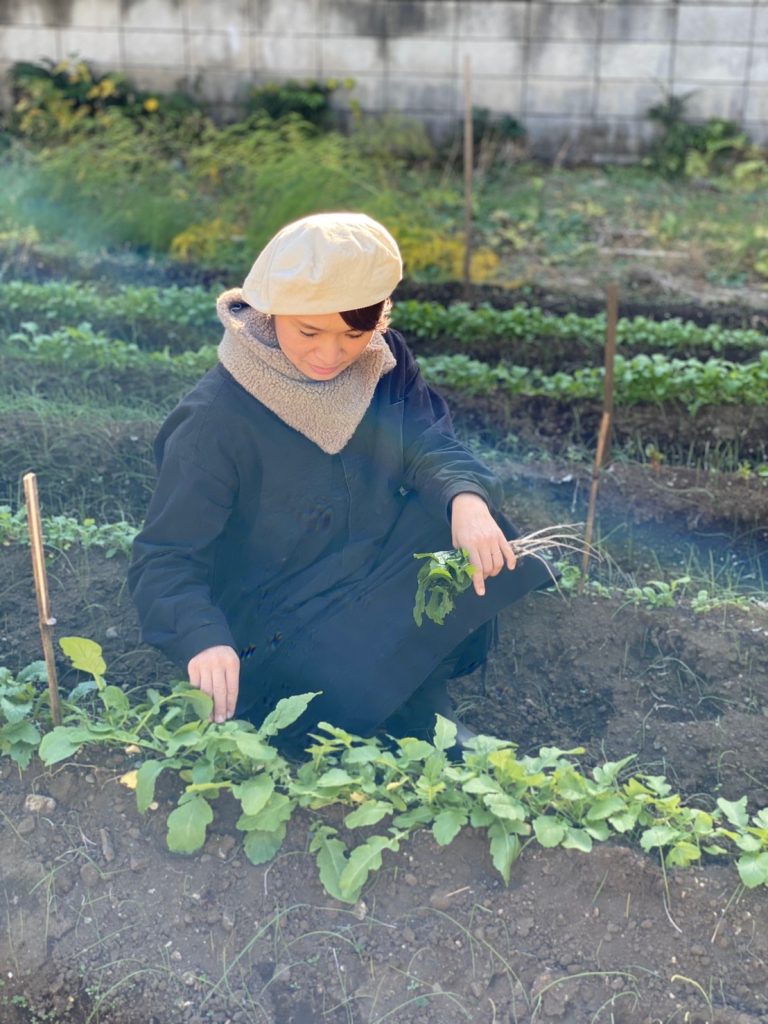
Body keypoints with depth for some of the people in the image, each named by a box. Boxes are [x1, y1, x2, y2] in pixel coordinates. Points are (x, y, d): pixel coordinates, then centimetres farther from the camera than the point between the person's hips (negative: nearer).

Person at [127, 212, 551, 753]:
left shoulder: (383, 364, -5)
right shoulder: (217, 420, -22)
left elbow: (430, 445, -12)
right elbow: (165, 560, -22)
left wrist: (467, 497, -35)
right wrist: (204, 640, -42)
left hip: (386, 582, 6)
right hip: (281, 627, -5)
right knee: (360, 694, -32)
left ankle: (424, 702, 1)